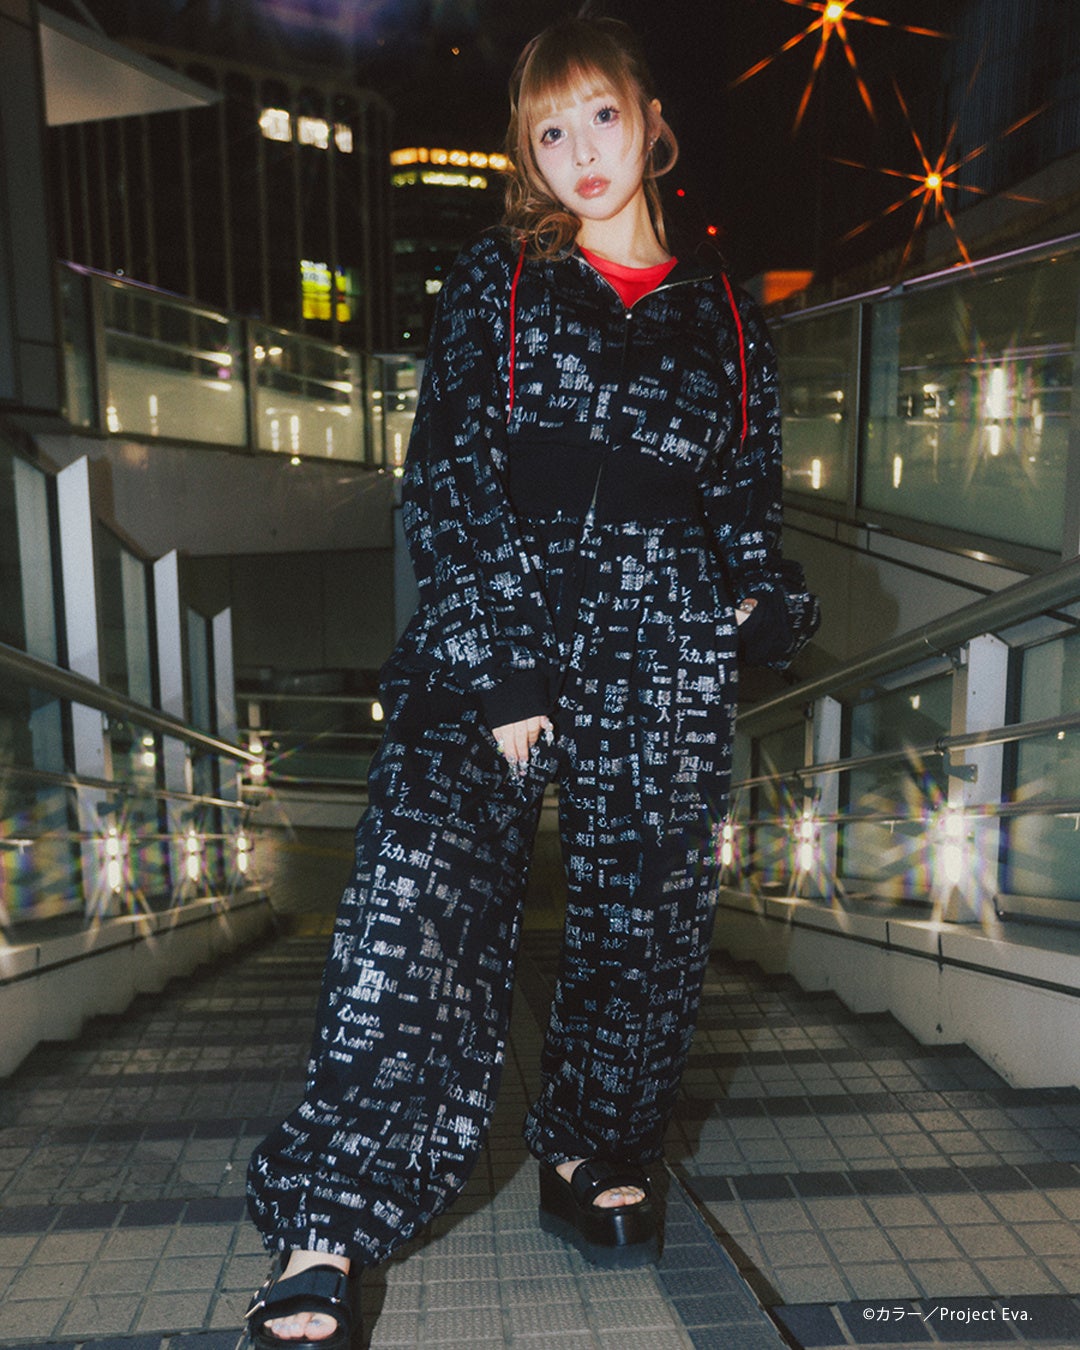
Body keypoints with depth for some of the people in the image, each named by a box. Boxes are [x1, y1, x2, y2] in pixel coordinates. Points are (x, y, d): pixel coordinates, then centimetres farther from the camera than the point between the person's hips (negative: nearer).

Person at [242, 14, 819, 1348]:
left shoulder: (727, 318, 16)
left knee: (644, 918, 8)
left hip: (665, 662, 3)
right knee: (415, 907, -13)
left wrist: (759, 593, -1)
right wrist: (499, 674, -11)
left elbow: (748, 499, 21)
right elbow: (449, 480, -1)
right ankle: (322, 1243, -1)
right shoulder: (494, 283, 9)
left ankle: (595, 1160, 32)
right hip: (489, 635, -2)